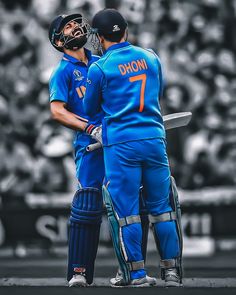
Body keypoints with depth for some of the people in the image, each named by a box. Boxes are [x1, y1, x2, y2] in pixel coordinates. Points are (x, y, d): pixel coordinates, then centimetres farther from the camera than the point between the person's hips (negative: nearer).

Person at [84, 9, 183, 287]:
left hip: (121, 145, -4)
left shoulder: (99, 68, -4)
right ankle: (172, 271, 13)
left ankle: (136, 274, 4)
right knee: (161, 206, 12)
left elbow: (90, 109, 9)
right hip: (154, 139, 4)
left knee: (124, 209, 3)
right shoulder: (150, 57, 9)